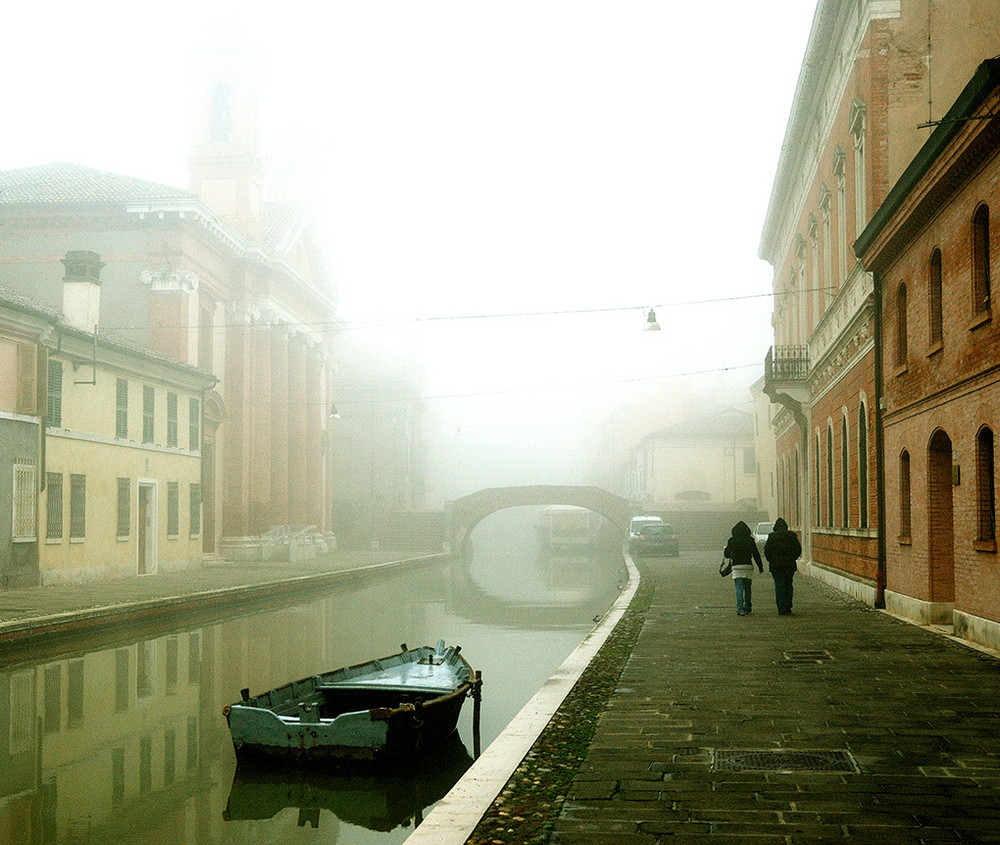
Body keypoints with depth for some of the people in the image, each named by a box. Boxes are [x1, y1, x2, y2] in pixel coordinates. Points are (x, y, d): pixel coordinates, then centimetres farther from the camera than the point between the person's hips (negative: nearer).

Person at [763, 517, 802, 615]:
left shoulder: (771, 536, -3)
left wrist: (771, 561, 9)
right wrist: (792, 559, 14)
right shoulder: (792, 535, 2)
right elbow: (798, 549, 3)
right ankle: (788, 607, 13)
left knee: (779, 586, 0)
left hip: (776, 565, -2)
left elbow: (766, 551, -4)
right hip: (790, 565, 2)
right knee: (788, 585, 15)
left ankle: (782, 610, -5)